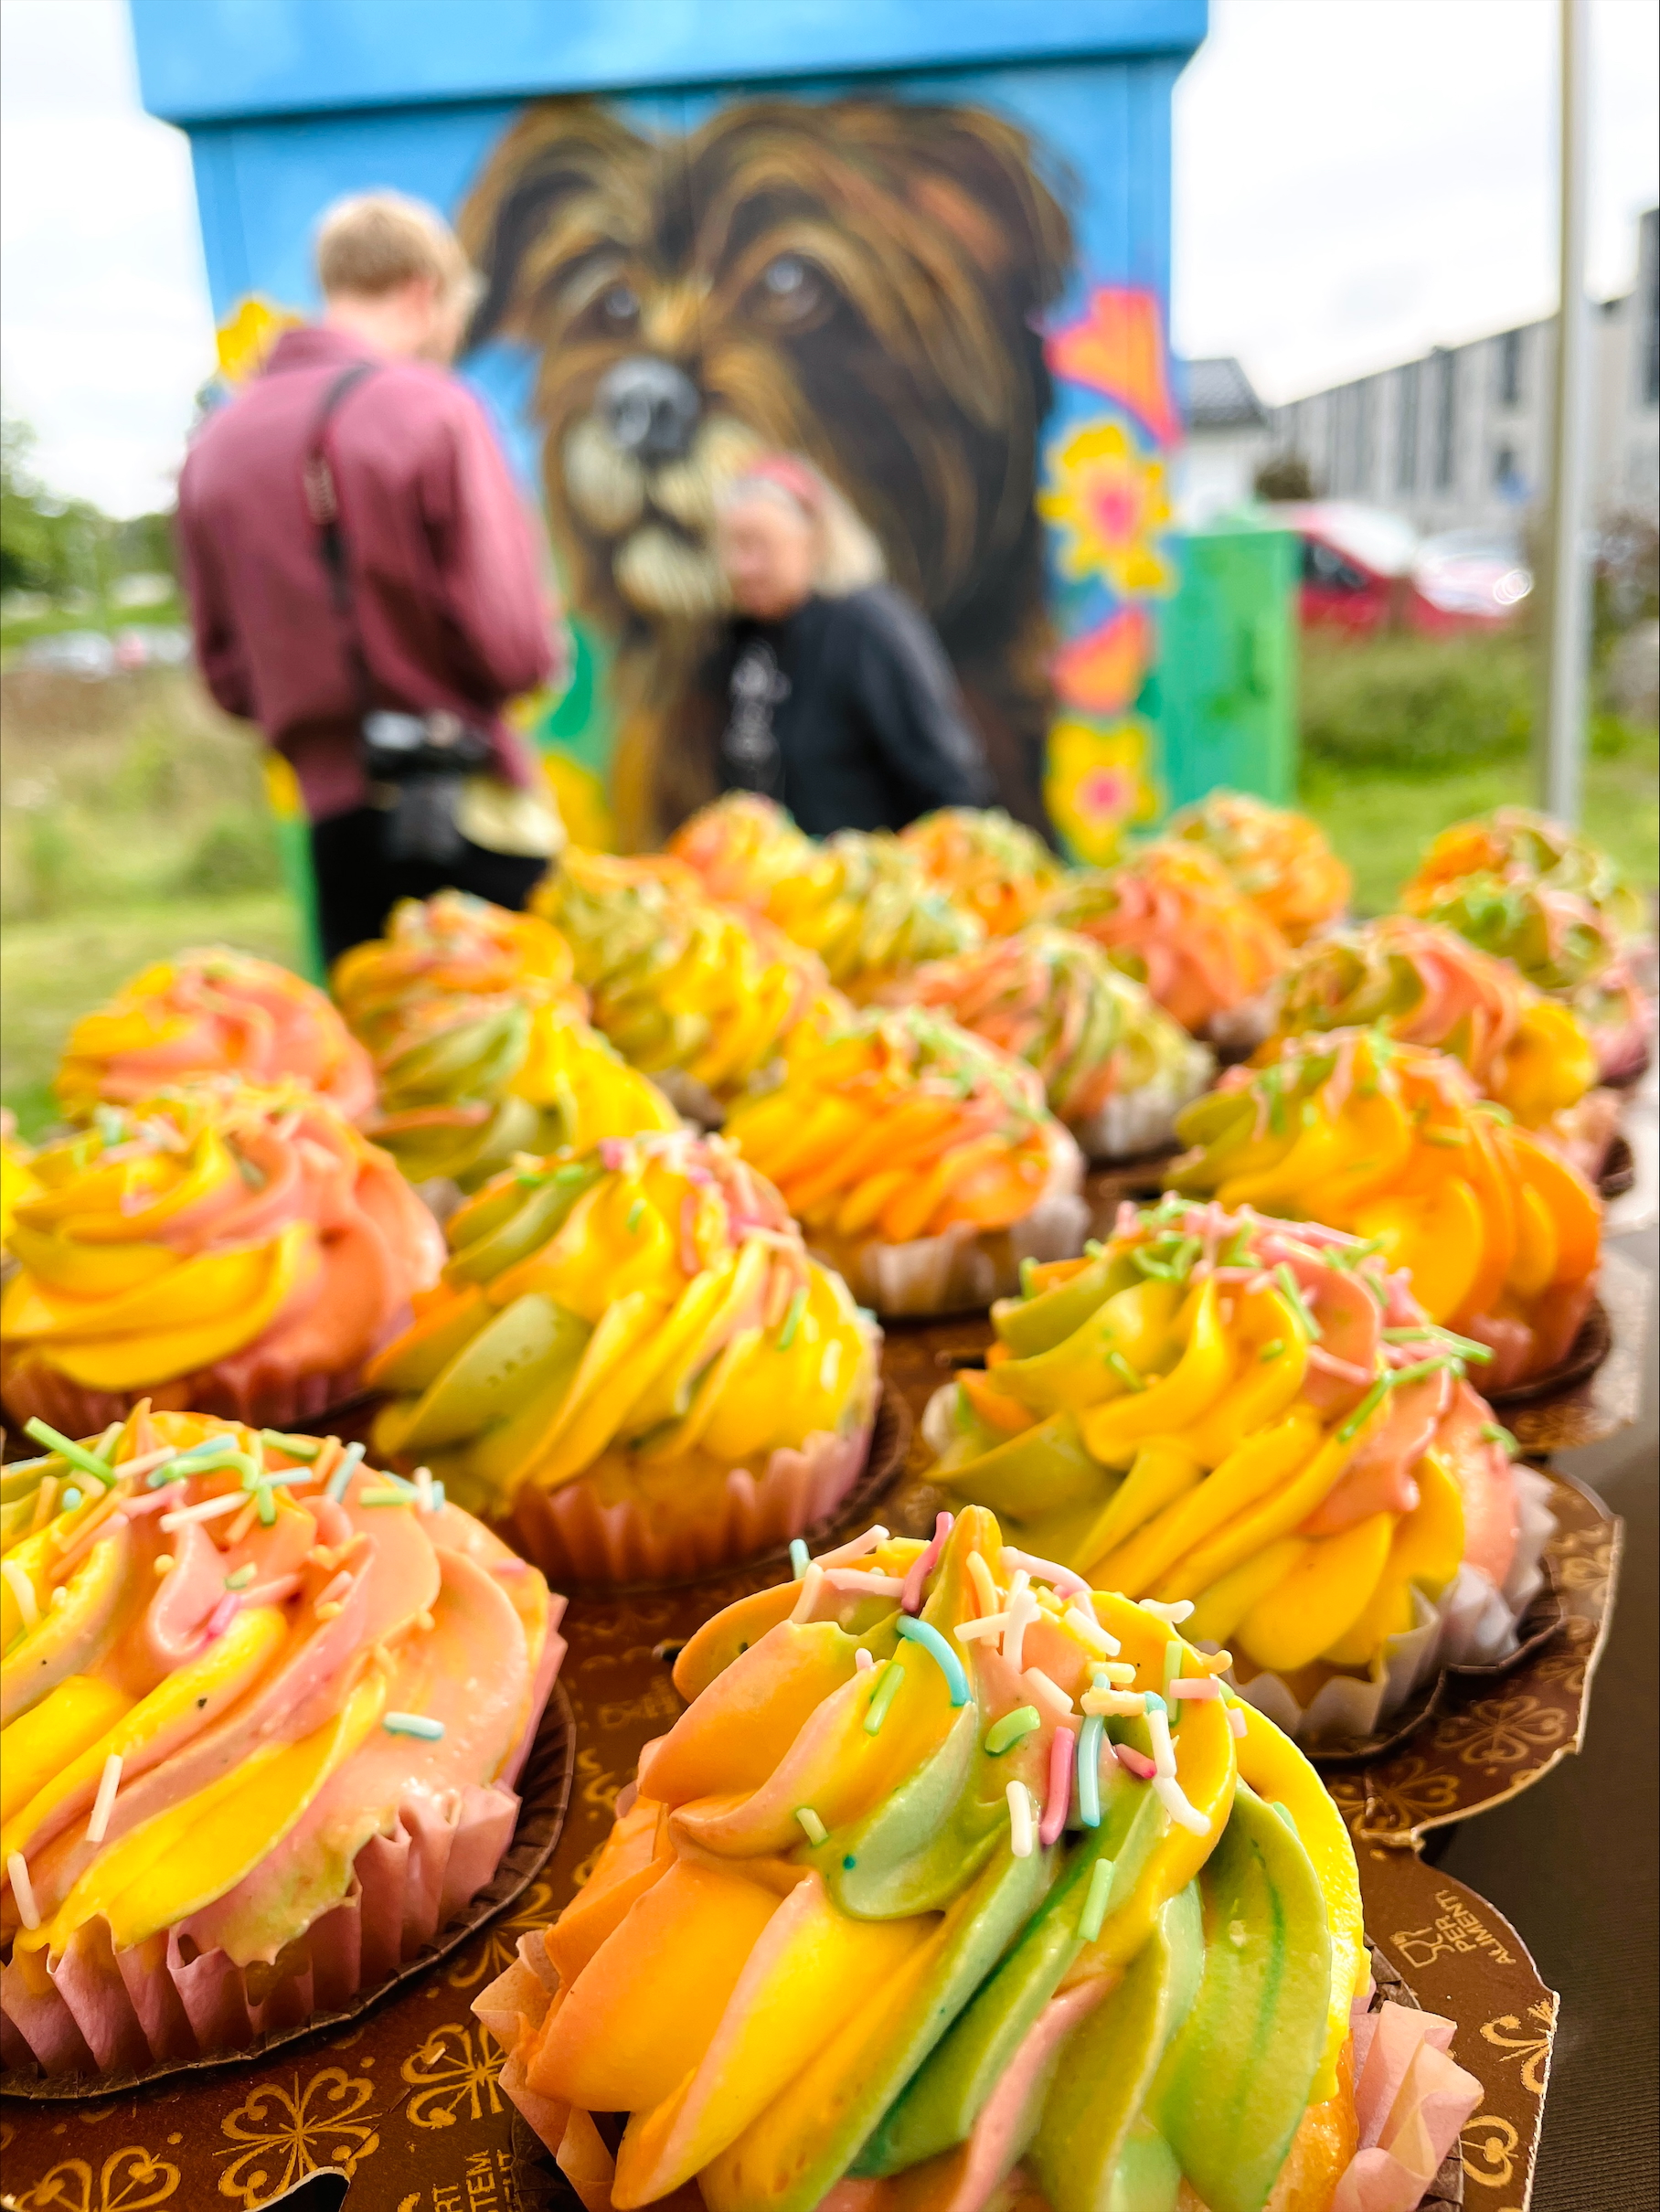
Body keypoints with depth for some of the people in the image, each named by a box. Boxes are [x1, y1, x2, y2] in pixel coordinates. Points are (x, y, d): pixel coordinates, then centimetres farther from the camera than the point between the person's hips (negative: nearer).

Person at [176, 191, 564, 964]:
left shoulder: (215, 443, 9)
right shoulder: (431, 410, -8)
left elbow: (229, 677, 12)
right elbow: (514, 649, -14)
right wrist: (543, 628, 7)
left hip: (336, 821, 5)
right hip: (470, 812, -5)